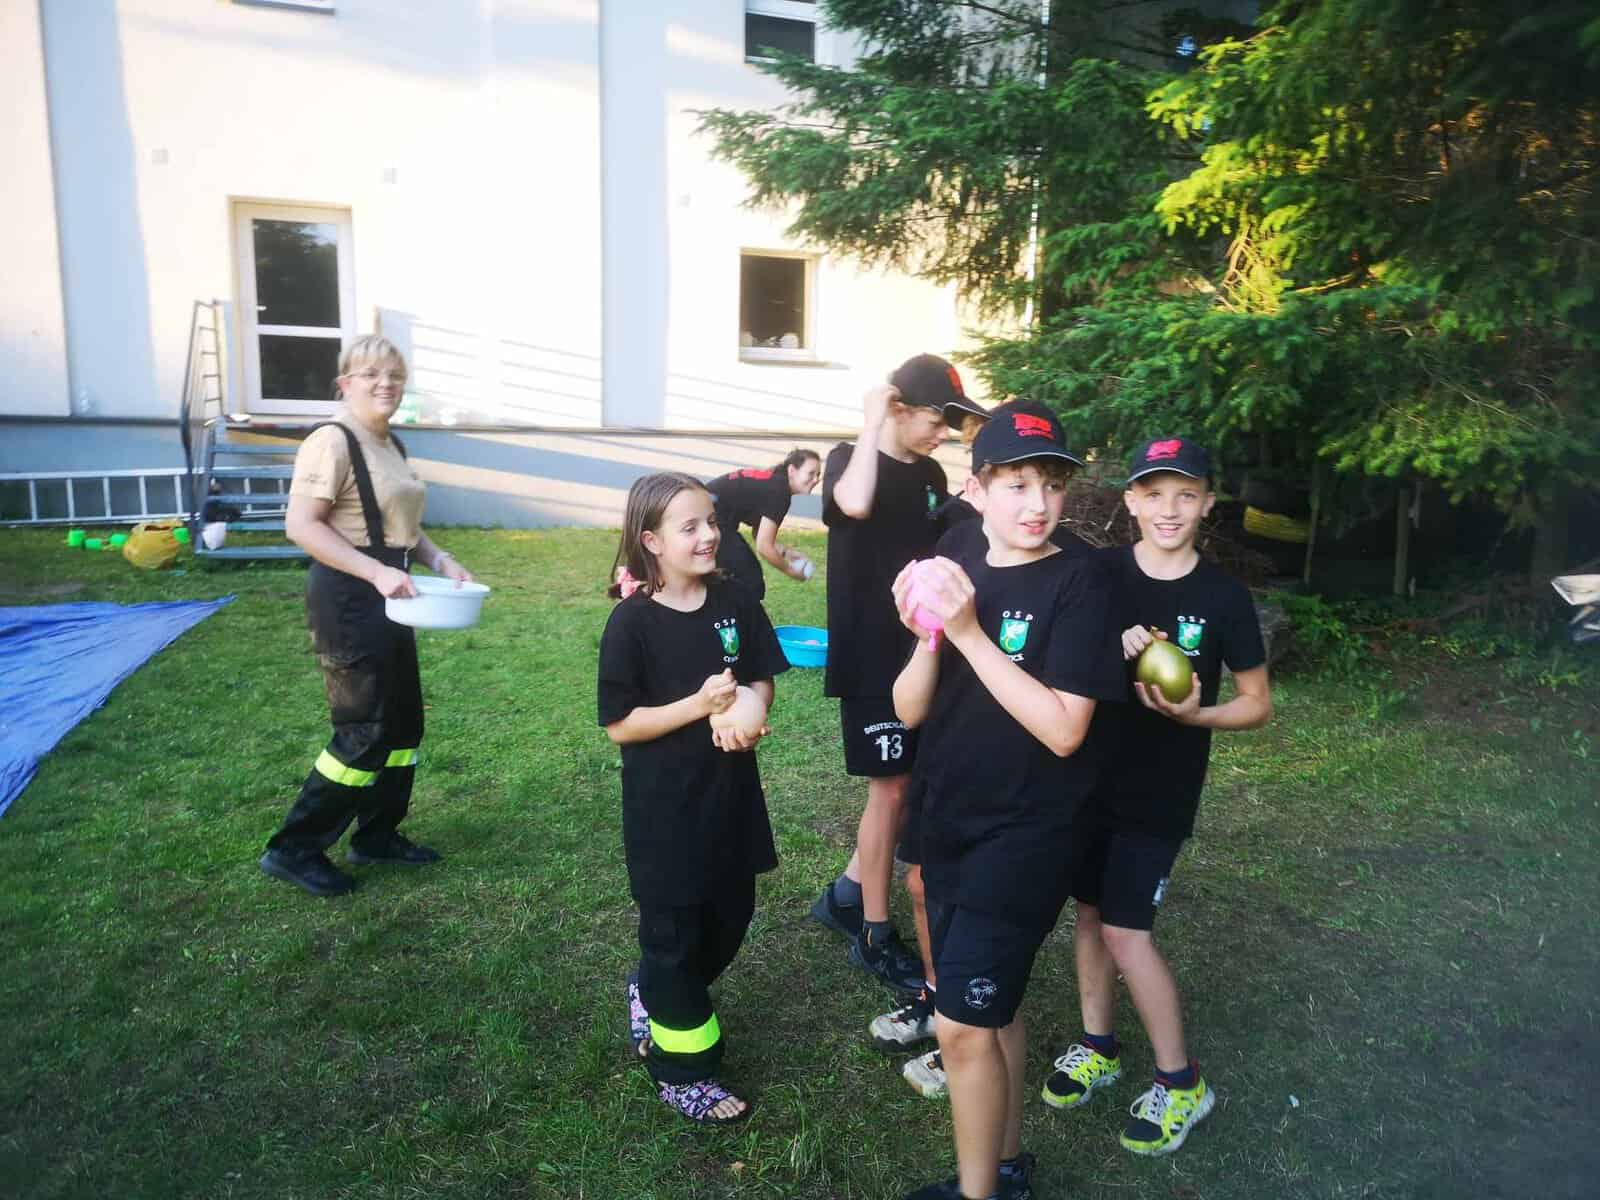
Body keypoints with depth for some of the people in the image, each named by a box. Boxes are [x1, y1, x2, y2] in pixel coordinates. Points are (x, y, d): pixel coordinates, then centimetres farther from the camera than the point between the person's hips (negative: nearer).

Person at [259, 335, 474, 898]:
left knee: (404, 723, 14)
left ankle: (378, 834, 30)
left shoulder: (391, 446, 13)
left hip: (387, 599, 9)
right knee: (365, 731, -4)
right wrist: (377, 572, -28)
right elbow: (300, 525, -22)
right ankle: (294, 850, 11)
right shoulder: (332, 441, -15)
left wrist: (439, 558, 4)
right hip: (348, 600, -9)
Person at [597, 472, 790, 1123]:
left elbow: (762, 679, 6)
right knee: (674, 933, 9)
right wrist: (699, 705, -25)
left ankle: (649, 995, 44)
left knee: (729, 921, 17)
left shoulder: (735, 602, -3)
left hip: (730, 798, 5)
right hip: (664, 809, -5)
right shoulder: (632, 623, -16)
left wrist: (744, 715, -16)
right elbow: (619, 725, -14)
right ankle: (680, 1066, 28)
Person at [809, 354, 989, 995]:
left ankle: (846, 894, 33)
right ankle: (875, 936, 17)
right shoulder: (851, 459, -10)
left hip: (920, 649, 7)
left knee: (905, 783, 14)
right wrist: (873, 422, -23)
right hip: (869, 656, -7)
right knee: (891, 788, 0)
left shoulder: (931, 474, 10)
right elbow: (855, 504, -35)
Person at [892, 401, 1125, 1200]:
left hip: (1024, 834, -6)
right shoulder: (952, 579, 3)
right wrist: (928, 634, -19)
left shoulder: (1077, 584, -13)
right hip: (948, 824, 6)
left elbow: (1063, 729, -21)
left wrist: (969, 632, -25)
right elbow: (909, 711, 0)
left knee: (963, 1022, -4)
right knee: (992, 1005, 19)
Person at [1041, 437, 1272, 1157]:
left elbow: (1258, 703, -1)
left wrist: (1195, 714, -20)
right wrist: (1110, 650, -21)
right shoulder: (1098, 574, -6)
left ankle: (1180, 1084, 19)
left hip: (1161, 792, -3)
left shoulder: (1223, 596, -8)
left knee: (1126, 932, -2)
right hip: (1088, 774, 3)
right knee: (1090, 910, 14)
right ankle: (1097, 1046, 36)